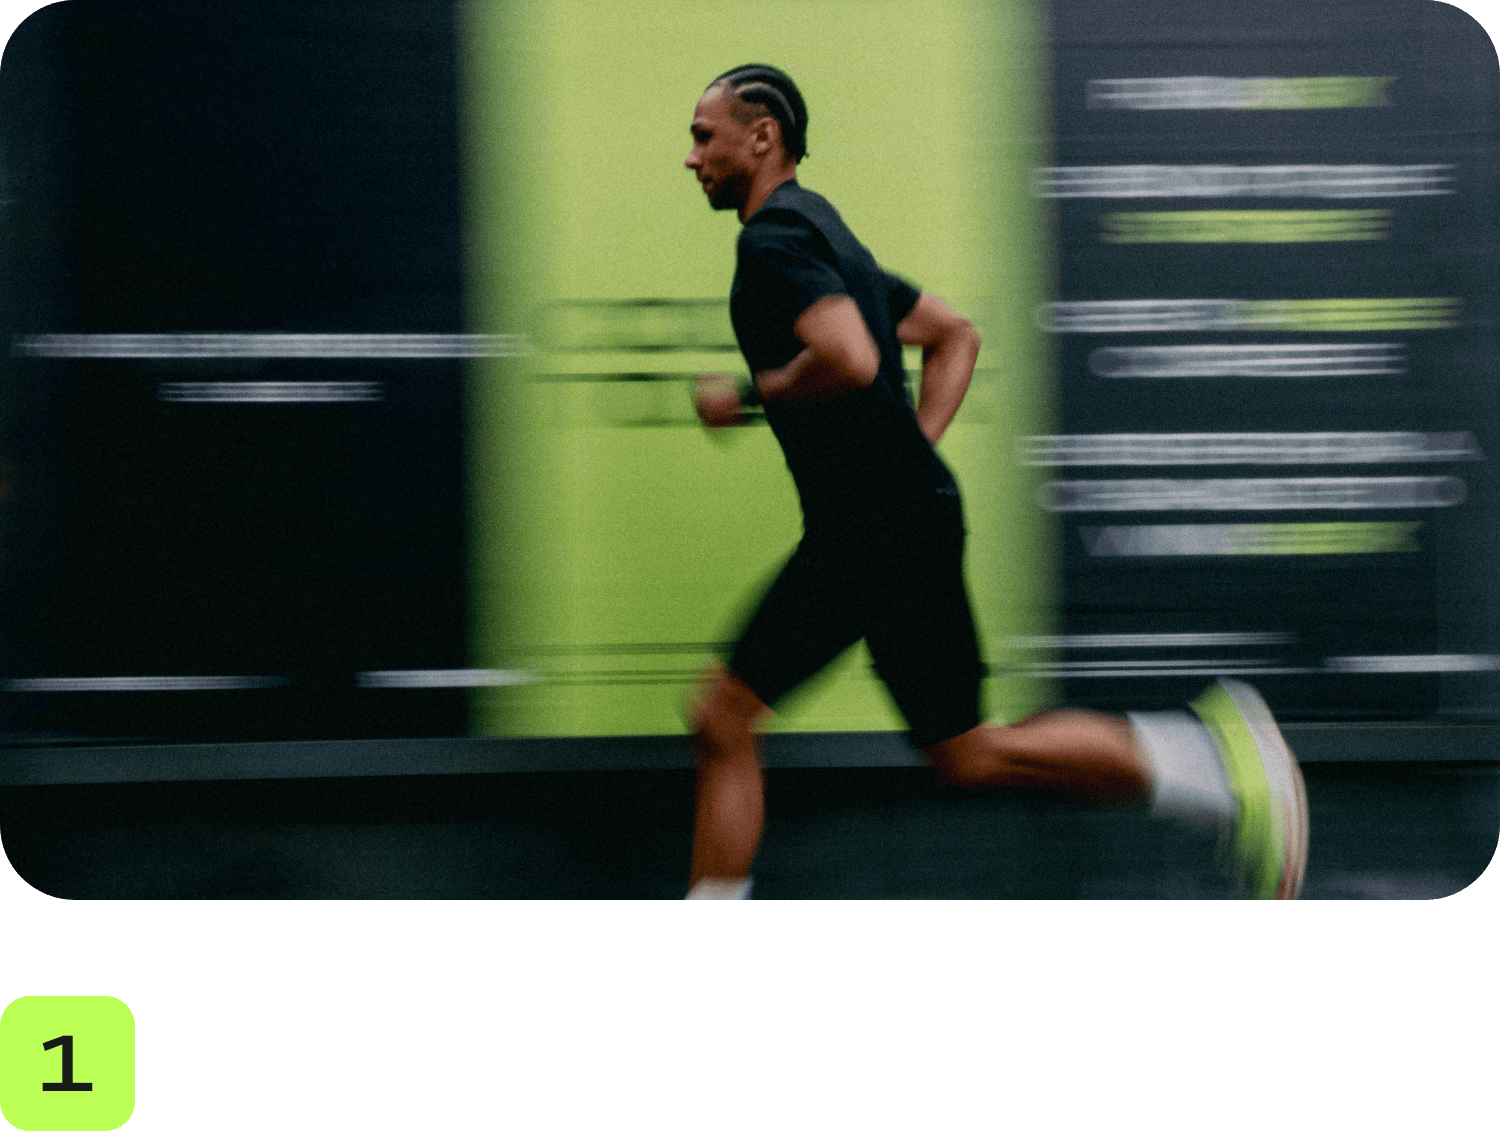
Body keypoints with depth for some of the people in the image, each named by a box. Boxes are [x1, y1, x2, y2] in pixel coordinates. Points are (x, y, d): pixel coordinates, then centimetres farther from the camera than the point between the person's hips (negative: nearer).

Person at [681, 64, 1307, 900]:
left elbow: (849, 358, -29)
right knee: (722, 719, 7)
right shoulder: (819, 233, 19)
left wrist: (745, 397, -14)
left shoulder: (774, 237, -12)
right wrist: (914, 448, 16)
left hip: (888, 532, -10)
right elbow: (956, 334, 24)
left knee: (966, 753, -4)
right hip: (853, 537, 10)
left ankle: (1218, 758, 3)